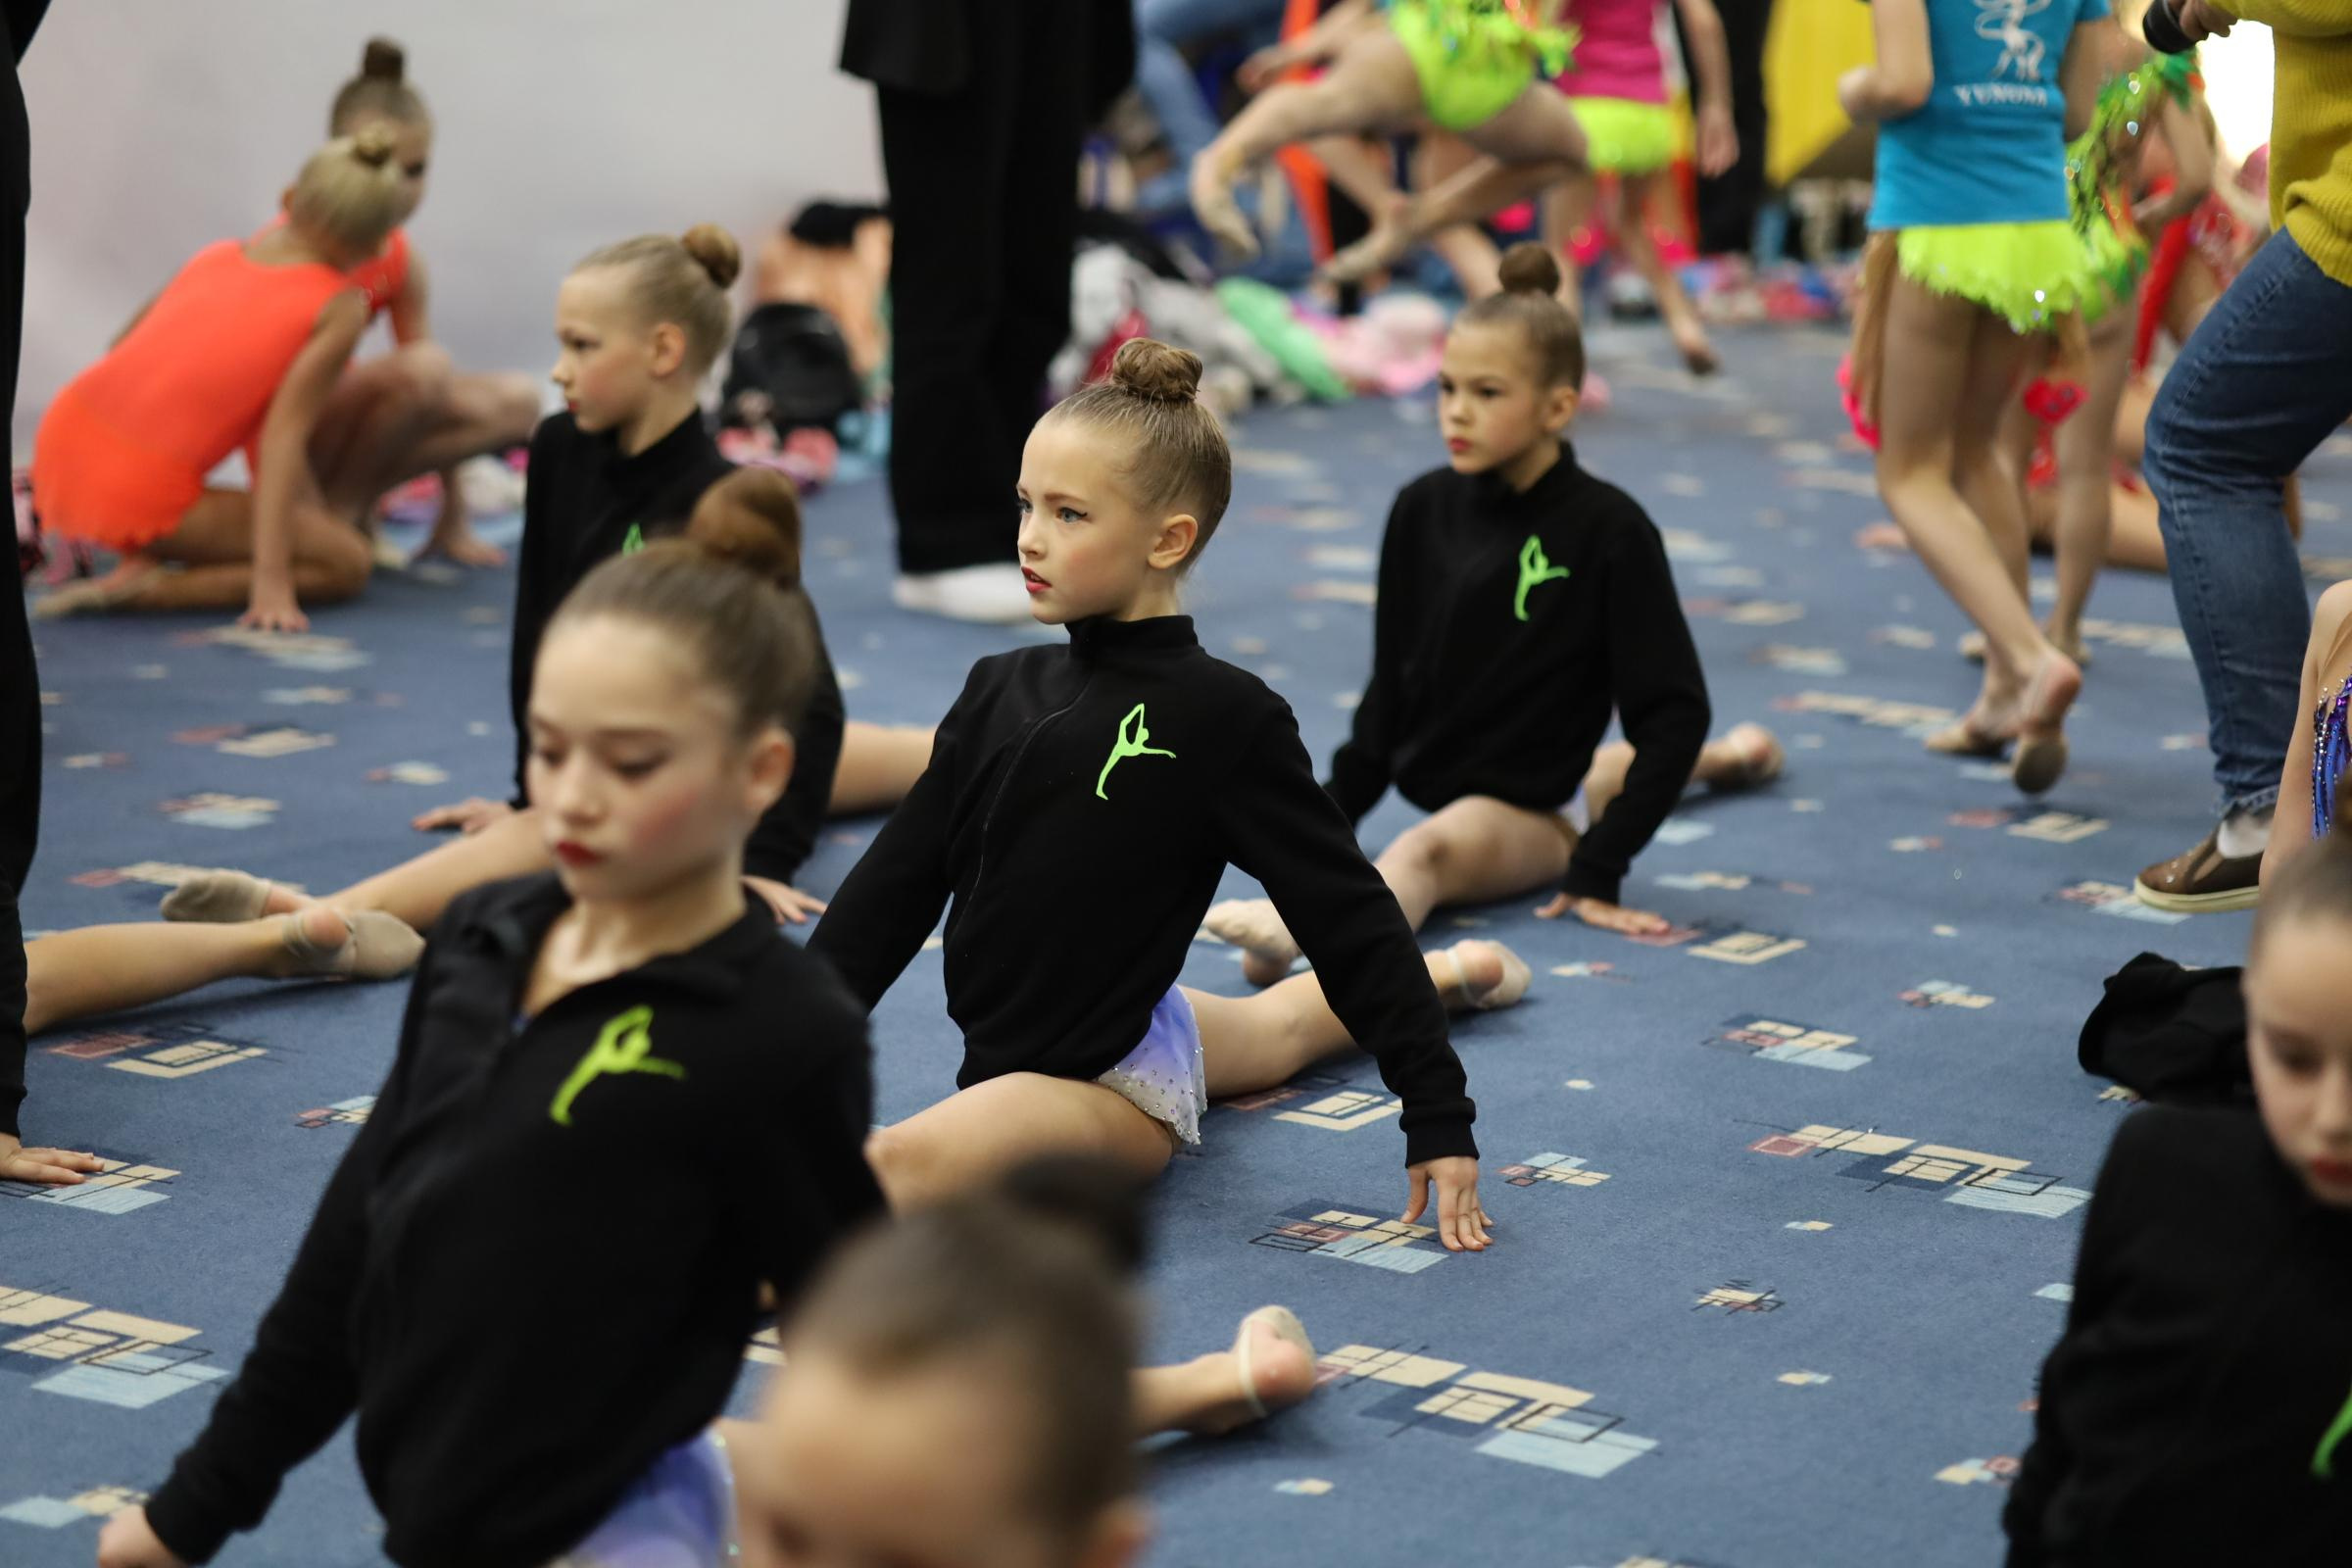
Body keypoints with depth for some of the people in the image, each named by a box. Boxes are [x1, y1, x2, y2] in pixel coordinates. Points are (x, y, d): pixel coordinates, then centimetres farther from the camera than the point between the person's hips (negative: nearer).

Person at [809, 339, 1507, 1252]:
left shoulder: (1224, 717, -18)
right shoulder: (1001, 691, 1)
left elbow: (1346, 914, -14)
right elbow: (896, 883, 3)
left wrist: (1439, 1119, -14)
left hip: (1115, 1090, -9)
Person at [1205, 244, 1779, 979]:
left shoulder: (1607, 528, -16)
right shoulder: (1422, 509, -1)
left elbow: (1672, 705, -17)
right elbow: (1392, 681, 9)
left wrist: (1600, 868, -23)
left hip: (1529, 811, -8)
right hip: (1436, 783, 8)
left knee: (1427, 850, -40)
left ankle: (1291, 928, -68)